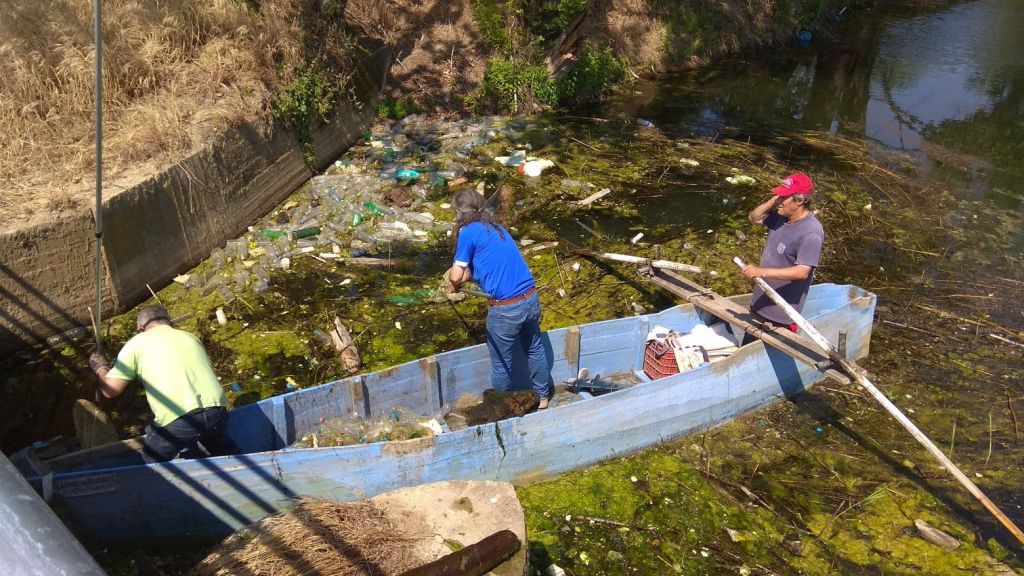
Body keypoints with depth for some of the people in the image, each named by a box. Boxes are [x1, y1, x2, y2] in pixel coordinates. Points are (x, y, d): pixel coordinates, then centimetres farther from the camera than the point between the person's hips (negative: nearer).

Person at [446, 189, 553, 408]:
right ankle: (543, 397, 43)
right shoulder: (496, 227, 14)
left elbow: (456, 276, -8)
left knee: (501, 363, 14)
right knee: (535, 349, 26)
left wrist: (454, 286, 12)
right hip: (531, 299, 7)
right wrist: (462, 277, 24)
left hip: (505, 309, -7)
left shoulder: (468, 231, -8)